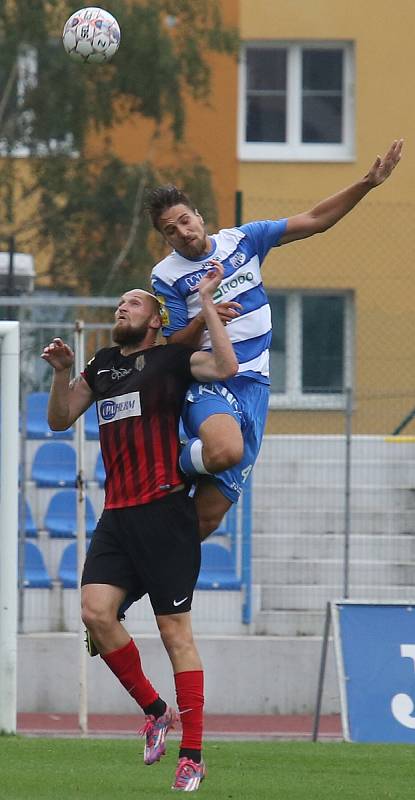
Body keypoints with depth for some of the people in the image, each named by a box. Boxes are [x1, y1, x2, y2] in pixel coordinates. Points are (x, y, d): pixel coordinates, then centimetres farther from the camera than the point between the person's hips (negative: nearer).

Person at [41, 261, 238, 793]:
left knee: (175, 631, -5)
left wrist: (206, 302, -11)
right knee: (96, 612, -12)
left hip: (164, 512, -6)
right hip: (117, 516, 6)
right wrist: (61, 372, 9)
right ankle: (154, 710, 8)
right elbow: (60, 419, 25)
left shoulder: (172, 360, 3)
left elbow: (225, 366, -15)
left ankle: (192, 754, -1)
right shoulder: (103, 366, 20)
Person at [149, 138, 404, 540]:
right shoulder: (166, 276, -1)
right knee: (226, 451, -37)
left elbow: (314, 221, 10)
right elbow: (173, 348, -2)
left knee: (209, 514, -6)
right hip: (207, 382, -3)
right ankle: (172, 469, -7)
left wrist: (367, 184, 0)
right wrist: (203, 319, -22)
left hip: (253, 384, 3)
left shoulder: (242, 240, 8)